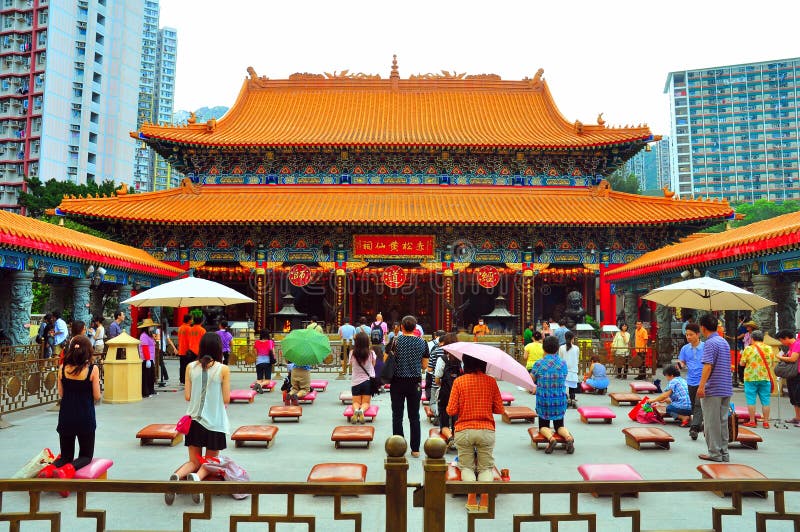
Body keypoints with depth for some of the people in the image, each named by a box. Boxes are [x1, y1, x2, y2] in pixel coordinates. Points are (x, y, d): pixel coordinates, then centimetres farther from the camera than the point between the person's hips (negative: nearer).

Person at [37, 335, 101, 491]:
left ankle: (47, 470, -13)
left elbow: (61, 394, 4)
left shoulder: (63, 368, -3)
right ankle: (66, 471, -20)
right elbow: (97, 397, -8)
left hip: (66, 417, 3)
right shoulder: (93, 369, -12)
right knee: (86, 455, 13)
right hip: (86, 417, -3)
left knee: (66, 455, 19)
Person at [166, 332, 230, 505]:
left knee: (194, 462, 17)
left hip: (194, 420, 3)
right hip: (215, 422, -3)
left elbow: (187, 396, 0)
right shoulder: (223, 369, -10)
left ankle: (177, 475, -15)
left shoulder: (191, 367, -2)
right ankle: (197, 477, -18)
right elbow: (226, 400, -8)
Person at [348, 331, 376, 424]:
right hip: (368, 381, 0)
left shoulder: (352, 353, -10)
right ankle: (362, 410, -22)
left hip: (355, 381, 1)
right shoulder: (371, 353, -12)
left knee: (356, 402, 15)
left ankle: (356, 409, -19)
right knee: (366, 402, 12)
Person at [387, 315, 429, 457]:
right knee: (414, 416, 9)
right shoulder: (422, 343, -1)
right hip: (415, 383, 2)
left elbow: (385, 360, -2)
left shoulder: (395, 341, -7)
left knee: (397, 416, 6)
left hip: (398, 381, -1)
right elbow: (424, 366, 3)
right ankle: (415, 449, 13)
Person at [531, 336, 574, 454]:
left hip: (543, 401, -2)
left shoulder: (539, 364, -13)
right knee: (560, 425, 18)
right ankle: (568, 437, -13)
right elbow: (563, 381, 8)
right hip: (560, 401, 2)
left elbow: (531, 381, -5)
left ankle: (550, 438, -17)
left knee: (543, 426, 14)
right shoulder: (563, 363, -4)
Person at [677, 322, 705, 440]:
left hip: (702, 381, -5)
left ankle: (694, 428, -18)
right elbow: (682, 362, 11)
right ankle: (699, 425, 30)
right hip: (691, 381, 5)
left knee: (698, 405, -15)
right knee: (694, 405, 15)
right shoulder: (685, 348, 5)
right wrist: (681, 365, -12)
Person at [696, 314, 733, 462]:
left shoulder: (710, 343, -13)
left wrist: (701, 386, -21)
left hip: (713, 390, -8)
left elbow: (708, 366, -21)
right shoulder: (725, 342, 14)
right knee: (723, 421, 12)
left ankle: (715, 453, 4)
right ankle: (724, 453, 17)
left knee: (711, 423, 0)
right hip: (726, 389, 8)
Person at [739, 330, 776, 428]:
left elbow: (742, 364, -6)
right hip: (765, 378, 3)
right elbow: (773, 363, 8)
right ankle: (766, 422, 12)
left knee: (751, 400, 3)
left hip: (751, 378, -3)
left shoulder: (748, 349, -7)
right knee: (765, 401, 8)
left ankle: (752, 421, 6)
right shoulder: (769, 349, 2)